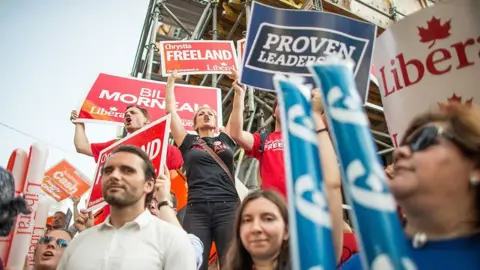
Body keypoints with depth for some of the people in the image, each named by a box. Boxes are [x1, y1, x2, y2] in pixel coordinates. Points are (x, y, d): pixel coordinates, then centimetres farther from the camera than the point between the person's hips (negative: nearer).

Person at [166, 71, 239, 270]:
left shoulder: (226, 139, 20)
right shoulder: (188, 141, 17)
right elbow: (171, 110, 20)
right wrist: (170, 83, 27)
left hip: (228, 208, 1)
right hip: (197, 210, 0)